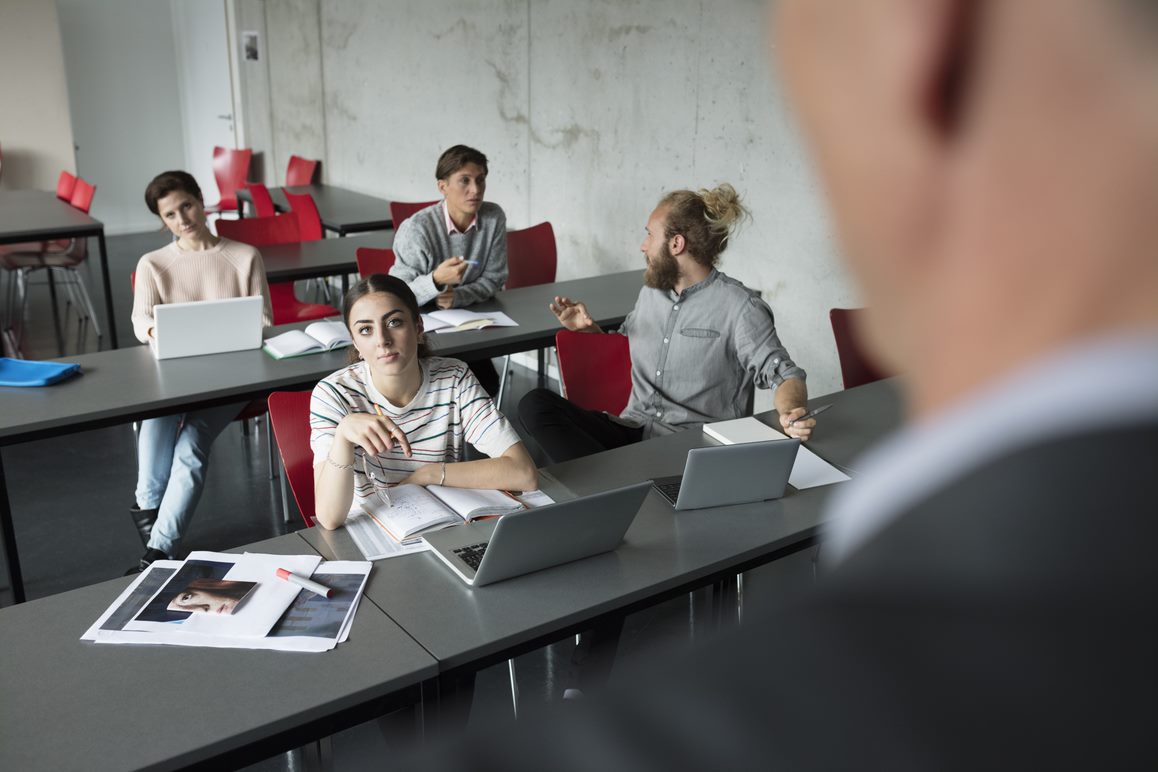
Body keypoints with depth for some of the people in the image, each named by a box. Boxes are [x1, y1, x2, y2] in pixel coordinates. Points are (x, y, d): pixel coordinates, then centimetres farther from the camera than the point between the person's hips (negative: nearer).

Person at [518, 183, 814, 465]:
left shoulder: (740, 307, -4)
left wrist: (791, 413, -31)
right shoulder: (651, 292, 17)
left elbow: (783, 374, -9)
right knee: (535, 403, -19)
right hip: (631, 433, 7)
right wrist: (590, 329, 10)